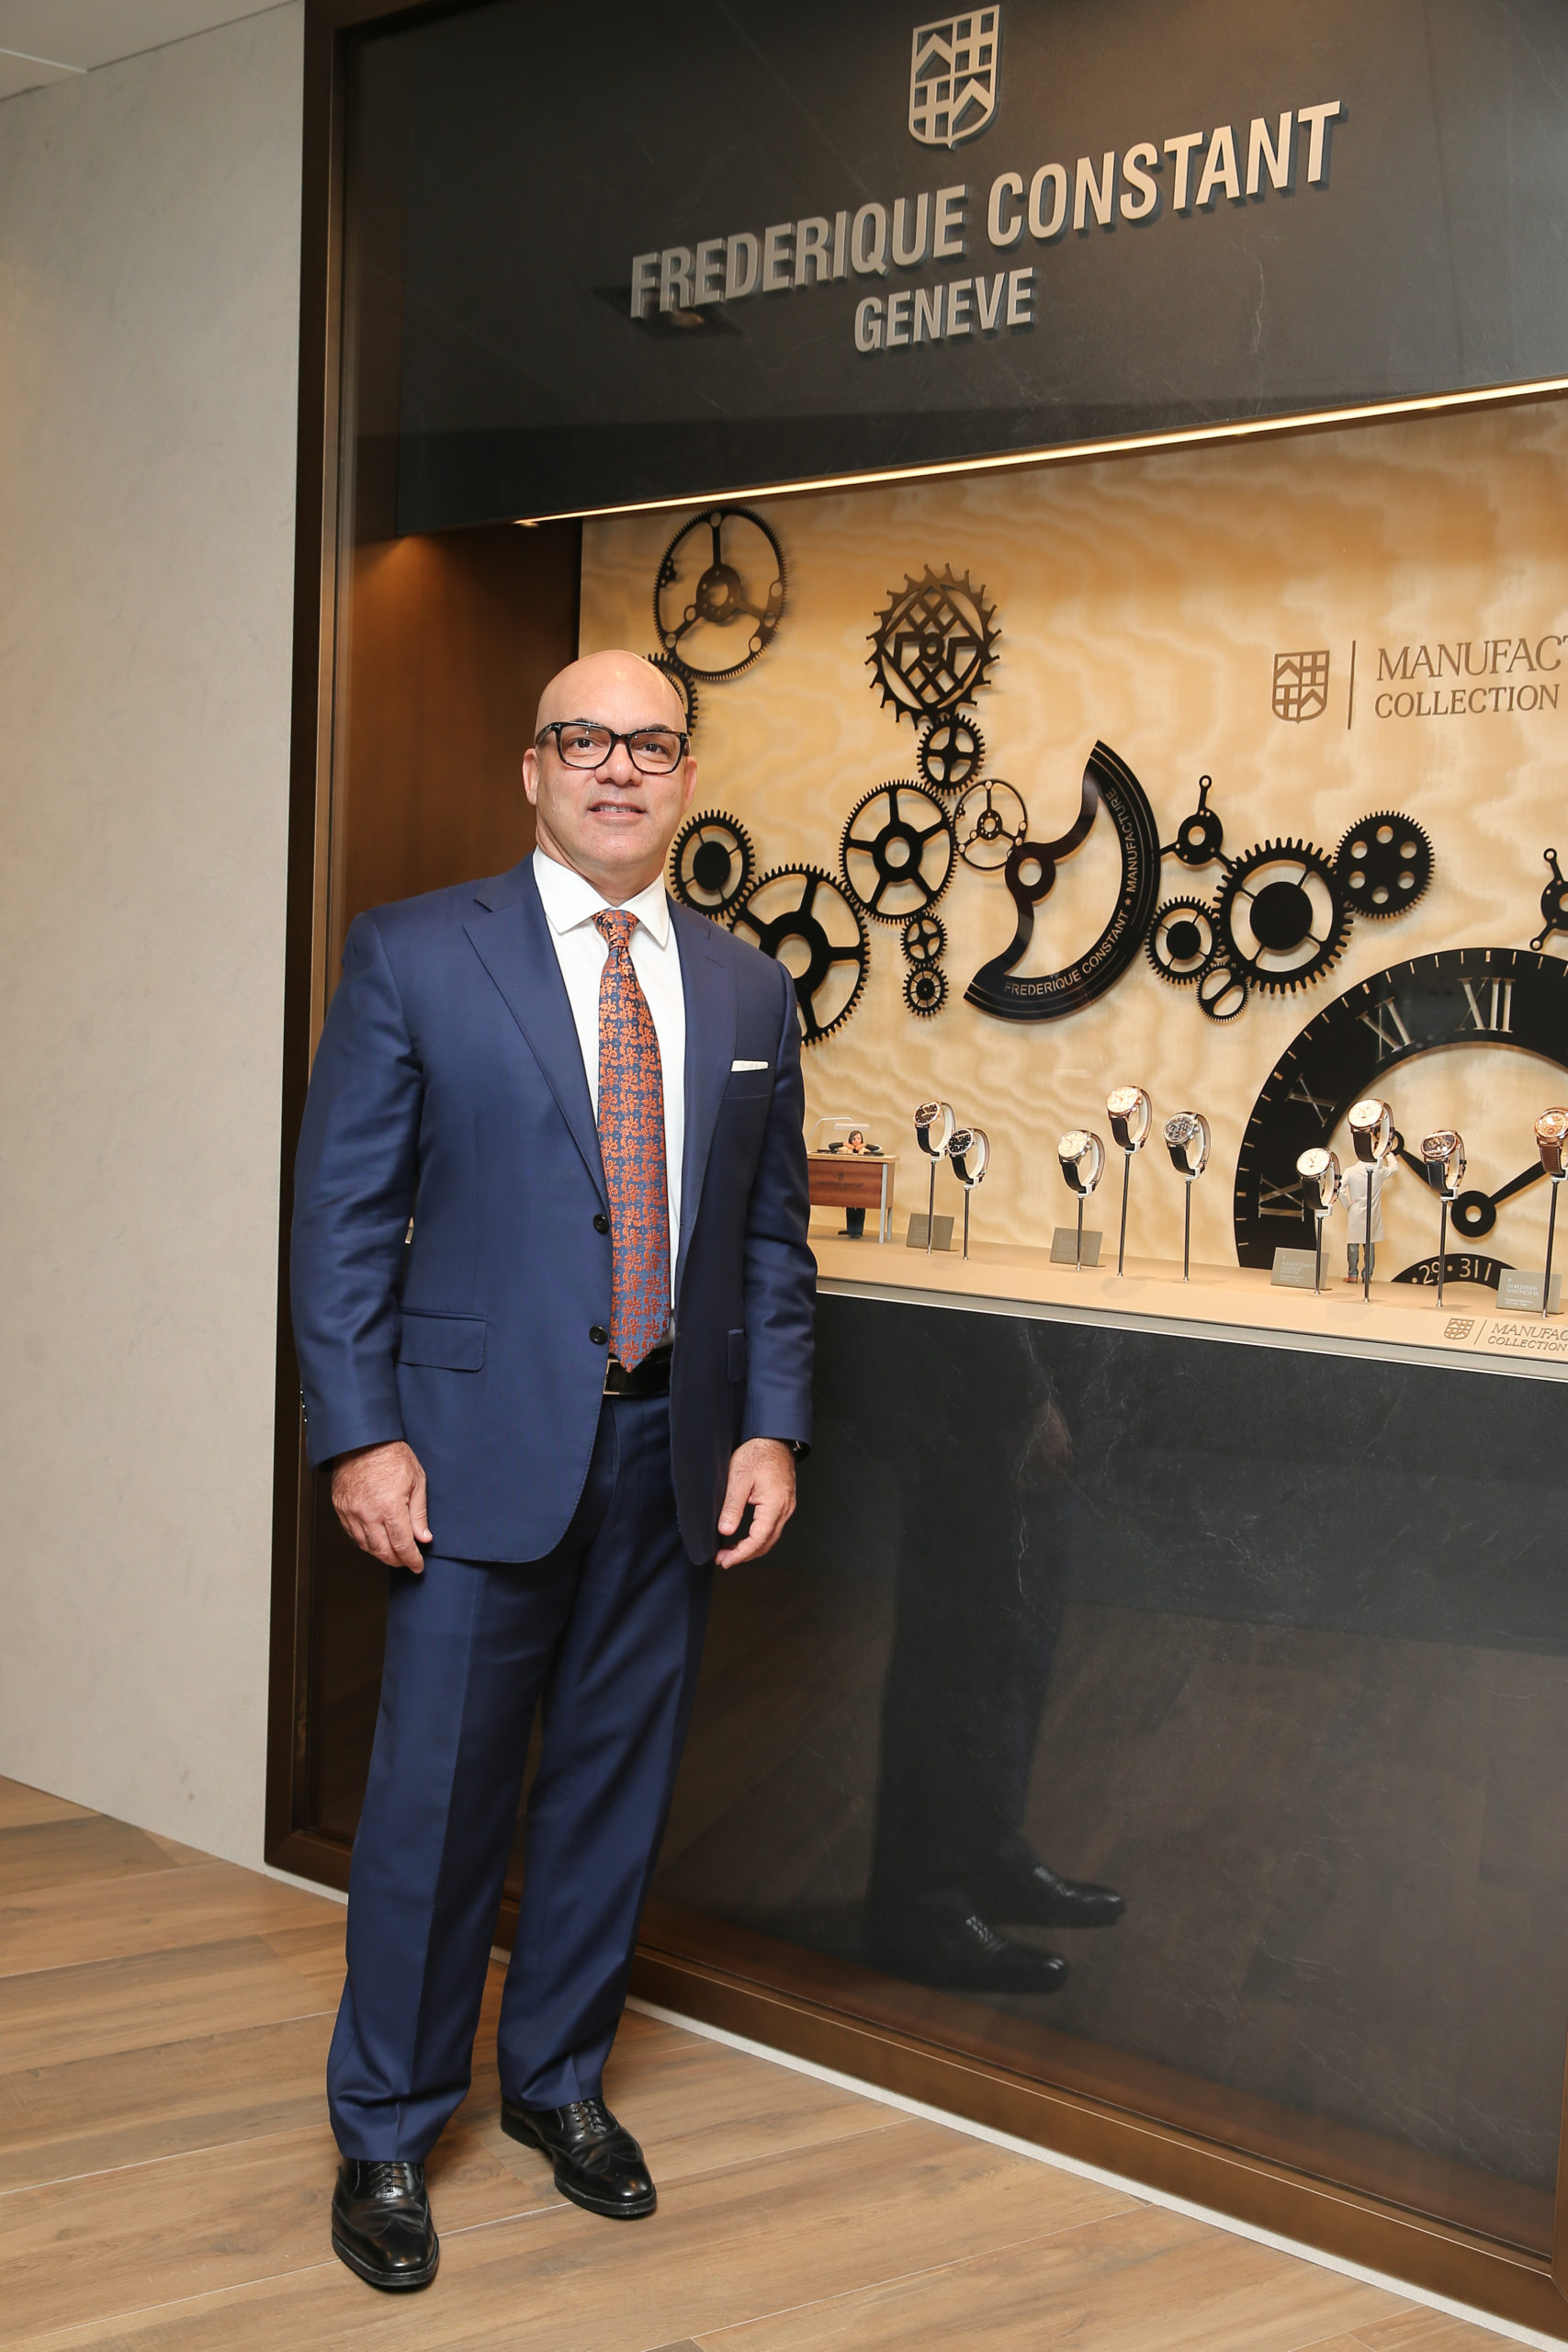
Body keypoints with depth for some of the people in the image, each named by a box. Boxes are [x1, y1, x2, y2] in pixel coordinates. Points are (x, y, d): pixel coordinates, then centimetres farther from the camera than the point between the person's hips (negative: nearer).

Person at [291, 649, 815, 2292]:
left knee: (615, 1787, 14)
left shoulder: (746, 992, 9)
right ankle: (385, 2136, 20)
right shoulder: (414, 957, -2)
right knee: (437, 1797, 2)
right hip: (480, 1446, -4)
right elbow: (344, 1213, -4)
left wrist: (769, 1426, 2)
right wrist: (361, 1435, -11)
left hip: (671, 1457, 4)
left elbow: (769, 1236, 12)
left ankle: (558, 2079, 33)